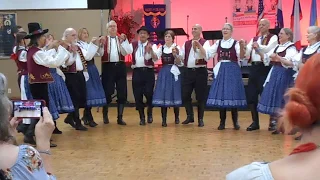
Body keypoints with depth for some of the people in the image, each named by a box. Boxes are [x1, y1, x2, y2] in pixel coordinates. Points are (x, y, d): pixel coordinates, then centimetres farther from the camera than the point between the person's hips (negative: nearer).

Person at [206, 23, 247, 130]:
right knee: (220, 95, 2)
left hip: (233, 70, -3)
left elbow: (241, 55, -13)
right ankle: (222, 122, 11)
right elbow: (208, 54, 4)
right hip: (221, 70, 3)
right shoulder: (218, 43, 10)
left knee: (233, 95, -1)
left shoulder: (236, 43, 0)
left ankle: (235, 122, 10)